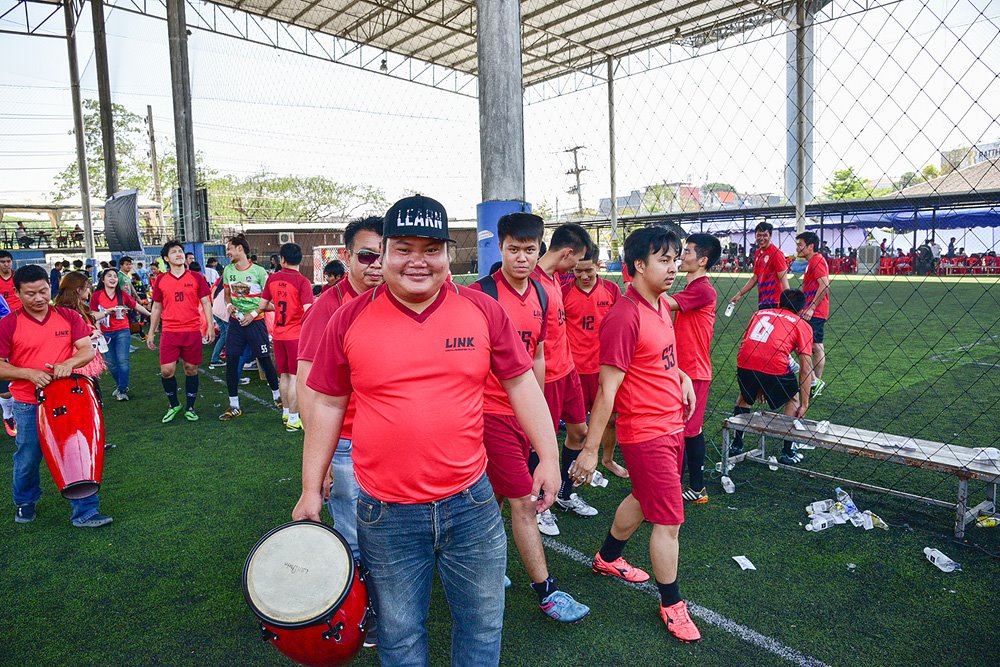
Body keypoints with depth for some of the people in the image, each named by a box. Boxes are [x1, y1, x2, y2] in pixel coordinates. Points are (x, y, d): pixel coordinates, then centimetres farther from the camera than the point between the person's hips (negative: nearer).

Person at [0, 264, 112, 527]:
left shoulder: (69, 317, 1)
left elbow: (88, 349, -3)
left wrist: (69, 363, -23)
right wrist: (29, 373, -21)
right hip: (28, 405, -1)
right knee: (28, 459, 15)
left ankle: (85, 512, 10)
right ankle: (24, 504, 42)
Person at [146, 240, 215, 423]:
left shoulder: (196, 277, 3)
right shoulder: (161, 280, 7)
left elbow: (206, 303, 4)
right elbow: (157, 307, 14)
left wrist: (210, 327, -5)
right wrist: (151, 333, 12)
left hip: (193, 331, -1)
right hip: (169, 332, 1)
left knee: (191, 369, 6)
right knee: (166, 370, -4)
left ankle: (190, 408, 20)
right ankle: (174, 405, 18)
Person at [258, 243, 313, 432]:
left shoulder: (272, 278, 4)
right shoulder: (302, 281, -13)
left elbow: (262, 305, 11)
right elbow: (308, 311, -22)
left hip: (278, 334, 5)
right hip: (296, 334, -5)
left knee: (284, 375, 17)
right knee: (295, 377, 0)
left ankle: (286, 411, 30)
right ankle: (293, 419, 3)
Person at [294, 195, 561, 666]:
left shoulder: (483, 311, -5)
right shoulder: (350, 320, -6)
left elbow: (521, 383, 3)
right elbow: (327, 405, 2)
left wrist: (549, 456, -1)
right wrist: (311, 489, 6)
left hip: (471, 504, 1)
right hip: (386, 515, 0)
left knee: (482, 626, 18)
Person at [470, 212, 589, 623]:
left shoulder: (540, 294, 7)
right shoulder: (482, 294, -16)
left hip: (523, 412, 7)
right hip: (491, 412, -7)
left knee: (495, 497, 19)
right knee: (523, 501, -1)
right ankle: (546, 592, 12)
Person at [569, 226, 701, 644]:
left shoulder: (661, 306, 6)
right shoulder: (625, 316, -22)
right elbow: (607, 389, -23)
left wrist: (681, 376, 7)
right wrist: (590, 450, -20)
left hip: (672, 424, 9)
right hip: (646, 433, -9)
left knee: (642, 498, 25)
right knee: (669, 520, 2)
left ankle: (608, 558, 47)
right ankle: (672, 605, 23)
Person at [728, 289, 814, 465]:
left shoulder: (760, 313, 29)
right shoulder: (802, 325, 18)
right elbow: (806, 368, 10)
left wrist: (758, 386, 39)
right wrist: (804, 405, 14)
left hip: (744, 364, 3)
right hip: (775, 367, -3)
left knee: (745, 397, 32)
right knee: (793, 399, 26)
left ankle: (736, 444, 37)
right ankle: (787, 453, 27)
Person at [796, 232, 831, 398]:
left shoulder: (816, 260, -12)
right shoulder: (813, 261, 18)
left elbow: (825, 285, -23)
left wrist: (811, 308, -24)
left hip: (813, 313, -11)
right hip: (817, 313, 11)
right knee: (817, 347, 11)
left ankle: (814, 381, -11)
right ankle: (816, 383, 16)